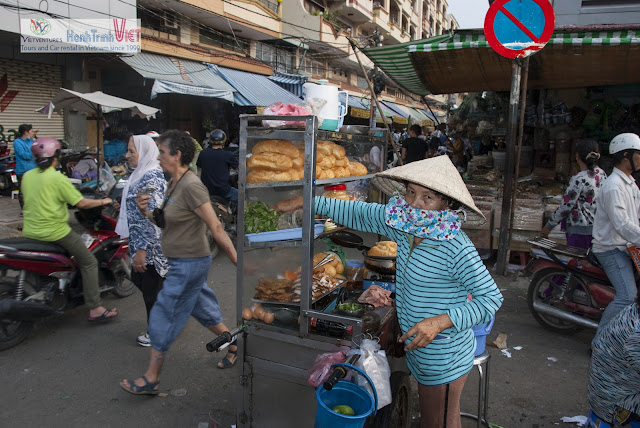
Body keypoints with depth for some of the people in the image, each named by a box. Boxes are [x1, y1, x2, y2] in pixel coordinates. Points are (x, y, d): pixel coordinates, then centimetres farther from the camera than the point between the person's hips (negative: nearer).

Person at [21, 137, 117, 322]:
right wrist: (102, 201, 0)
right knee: (89, 262, 1)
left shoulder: (26, 176, 6)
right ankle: (95, 309, -1)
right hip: (55, 232, -7)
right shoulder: (57, 178, -14)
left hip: (30, 232, 7)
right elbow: (81, 203, -16)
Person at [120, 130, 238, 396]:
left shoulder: (191, 186, -22)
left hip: (189, 264, -10)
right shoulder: (174, 184, 8)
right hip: (183, 263, 10)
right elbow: (166, 223, 14)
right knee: (202, 309, 21)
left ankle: (151, 379, 16)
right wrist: (146, 212, -5)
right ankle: (233, 346, 39)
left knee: (164, 316, 1)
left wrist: (238, 263, -24)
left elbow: (216, 228, -24)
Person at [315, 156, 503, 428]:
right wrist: (311, 203, 5)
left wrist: (441, 321, -30)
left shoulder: (457, 248, -27)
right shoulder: (406, 225, -7)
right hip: (419, 349, 7)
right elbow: (360, 213, 4)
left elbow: (491, 298, -20)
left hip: (445, 359, -7)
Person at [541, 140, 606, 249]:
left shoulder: (578, 179, -18)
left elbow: (566, 206, -15)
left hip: (581, 230, -8)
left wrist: (548, 227, -6)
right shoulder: (602, 174, 6)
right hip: (597, 227, 8)